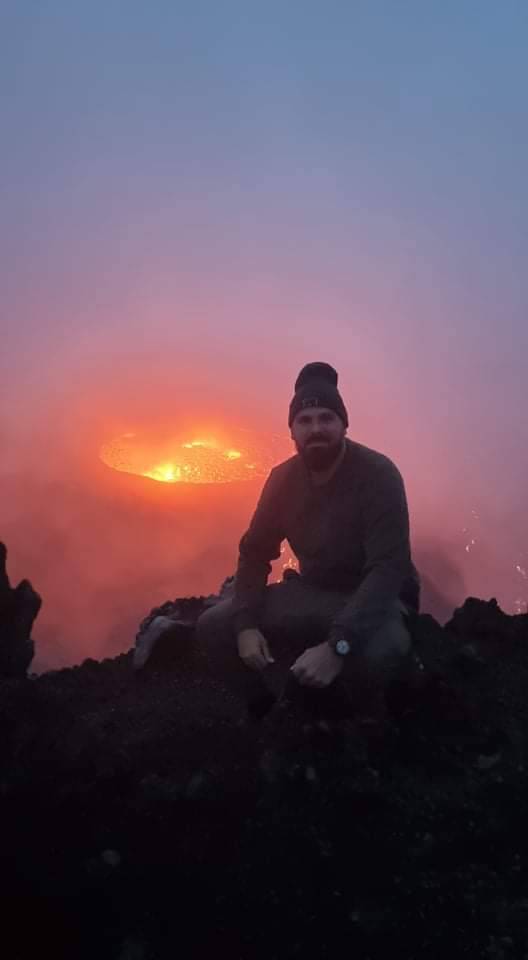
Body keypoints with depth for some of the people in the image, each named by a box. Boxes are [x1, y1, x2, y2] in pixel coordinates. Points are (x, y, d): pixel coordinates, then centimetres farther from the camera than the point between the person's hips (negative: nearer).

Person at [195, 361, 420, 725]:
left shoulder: (378, 474, -21)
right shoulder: (283, 478, -3)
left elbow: (389, 568, -30)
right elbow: (255, 552, 2)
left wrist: (336, 646, -41)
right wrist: (246, 624, -15)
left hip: (374, 598, -5)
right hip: (313, 594, 5)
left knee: (377, 651, -40)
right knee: (214, 626, -10)